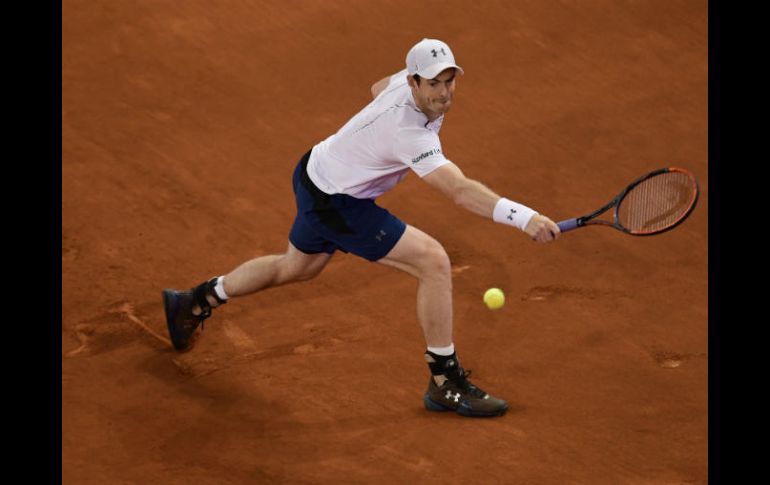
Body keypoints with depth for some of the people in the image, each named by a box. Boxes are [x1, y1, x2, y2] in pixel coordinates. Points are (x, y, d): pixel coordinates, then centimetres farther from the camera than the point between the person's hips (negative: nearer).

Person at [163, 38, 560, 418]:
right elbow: (461, 192, -47)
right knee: (434, 262, -15)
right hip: (336, 205, -10)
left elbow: (378, 88, 14)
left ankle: (194, 302, 50)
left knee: (296, 267, 33)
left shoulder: (409, 79, -12)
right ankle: (445, 383, -4)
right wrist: (525, 217, -56)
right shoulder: (407, 133, -37)